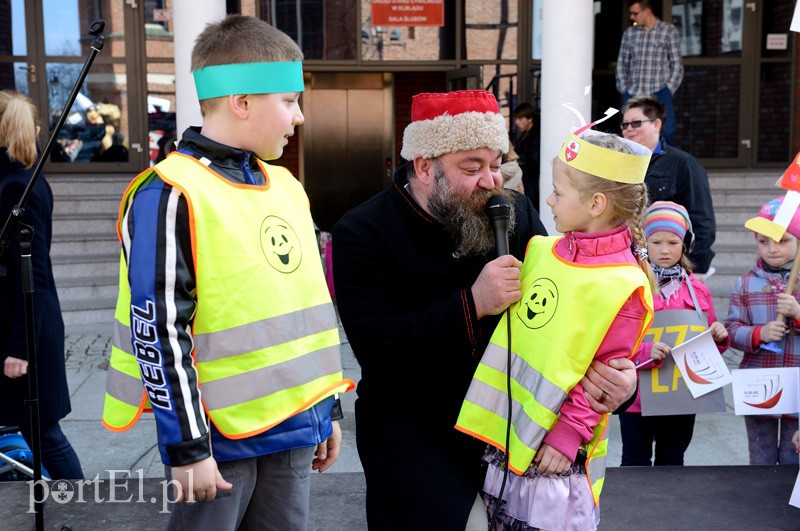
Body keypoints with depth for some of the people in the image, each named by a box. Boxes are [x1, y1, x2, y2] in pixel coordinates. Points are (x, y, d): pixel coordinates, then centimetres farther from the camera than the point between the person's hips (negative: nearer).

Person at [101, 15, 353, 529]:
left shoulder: (286, 187, 10)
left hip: (294, 429, 7)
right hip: (218, 438, -6)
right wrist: (186, 445, -14)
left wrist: (326, 409, 17)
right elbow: (159, 329, -16)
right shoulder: (170, 195, -14)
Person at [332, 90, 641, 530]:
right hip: (408, 424, -4)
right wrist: (471, 304, -30)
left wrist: (611, 369, -18)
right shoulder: (363, 234, -10)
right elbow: (373, 345, -20)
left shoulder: (516, 213, 2)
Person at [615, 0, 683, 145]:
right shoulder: (629, 33, 13)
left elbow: (677, 65, 5)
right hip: (632, 94, 3)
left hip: (659, 93, -3)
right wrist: (623, 89, 4)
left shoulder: (670, 31, 5)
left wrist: (668, 89, -4)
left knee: (666, 132, -15)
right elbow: (622, 63, 15)